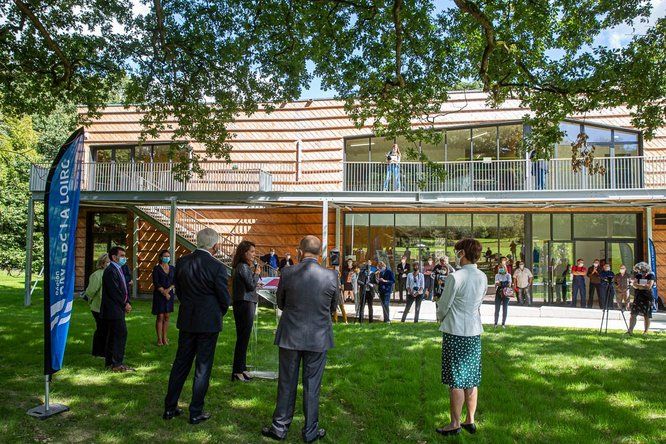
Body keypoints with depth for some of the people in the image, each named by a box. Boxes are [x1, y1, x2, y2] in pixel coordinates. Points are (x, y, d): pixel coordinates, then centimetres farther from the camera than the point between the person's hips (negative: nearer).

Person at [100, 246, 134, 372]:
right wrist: (125, 304, -10)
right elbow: (114, 292, -20)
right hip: (114, 309, -10)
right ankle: (117, 364, -4)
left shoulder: (119, 270, 17)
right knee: (121, 334, -9)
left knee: (113, 335, 14)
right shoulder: (110, 271, -16)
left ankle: (109, 362, 22)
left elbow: (125, 288, 18)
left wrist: (127, 303, 5)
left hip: (118, 309, 10)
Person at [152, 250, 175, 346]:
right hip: (159, 295, -4)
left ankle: (165, 337, 11)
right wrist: (164, 292, -13)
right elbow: (156, 283, -9)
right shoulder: (156, 268, -3)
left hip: (169, 294, 4)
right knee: (160, 317, -3)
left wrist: (168, 290, -12)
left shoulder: (172, 269, 9)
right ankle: (159, 339, 3)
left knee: (167, 317, 5)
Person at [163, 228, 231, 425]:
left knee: (180, 363, 17)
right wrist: (218, 314, 10)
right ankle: (196, 412, 15)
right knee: (202, 367, 7)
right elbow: (225, 299, -10)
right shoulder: (217, 267, -18)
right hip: (209, 322, -5)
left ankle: (170, 408, 26)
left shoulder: (182, 262, -2)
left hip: (186, 321, 5)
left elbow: (178, 290, 8)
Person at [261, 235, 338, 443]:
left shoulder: (288, 274, -11)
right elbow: (333, 308, 4)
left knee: (287, 382, 14)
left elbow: (280, 304, 4)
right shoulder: (331, 276, -11)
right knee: (312, 385, 11)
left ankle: (280, 427, 26)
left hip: (290, 336, 0)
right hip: (318, 338, 0)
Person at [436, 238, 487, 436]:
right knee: (471, 380, 14)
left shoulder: (455, 277, -17)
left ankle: (455, 424, 12)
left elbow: (444, 305, -10)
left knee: (456, 380, 3)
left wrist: (440, 317, 12)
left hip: (455, 332, -6)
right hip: (475, 332, 7)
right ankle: (470, 420, 25)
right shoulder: (483, 278, 3)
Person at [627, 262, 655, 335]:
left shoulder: (651, 276, -3)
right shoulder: (637, 276, 8)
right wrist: (643, 286, -18)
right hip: (637, 298, 3)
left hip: (647, 298, -3)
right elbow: (634, 285, -3)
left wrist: (638, 285, -8)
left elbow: (649, 286, -14)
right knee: (633, 314, -3)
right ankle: (630, 330, -2)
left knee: (646, 316, 2)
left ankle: (645, 331, 13)